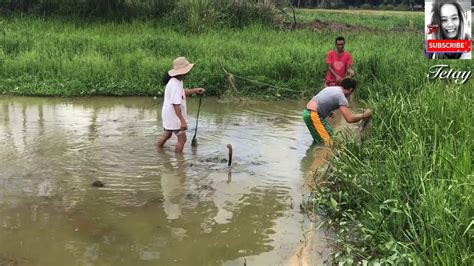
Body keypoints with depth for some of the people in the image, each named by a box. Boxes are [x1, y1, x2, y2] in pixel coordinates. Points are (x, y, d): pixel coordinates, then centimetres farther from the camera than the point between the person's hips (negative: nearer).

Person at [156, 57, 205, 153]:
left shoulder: (177, 81, 3)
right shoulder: (175, 85, -28)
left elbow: (182, 92, 23)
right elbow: (176, 105, -31)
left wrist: (195, 90, 11)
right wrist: (182, 120, -32)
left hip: (169, 115, 11)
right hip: (174, 116, -11)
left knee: (167, 134, 28)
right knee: (182, 139, -2)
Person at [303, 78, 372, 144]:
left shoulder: (332, 88, 13)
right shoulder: (341, 96, -14)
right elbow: (350, 119, -19)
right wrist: (363, 115, -5)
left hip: (308, 112, 10)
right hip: (313, 115, -10)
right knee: (328, 141, -6)